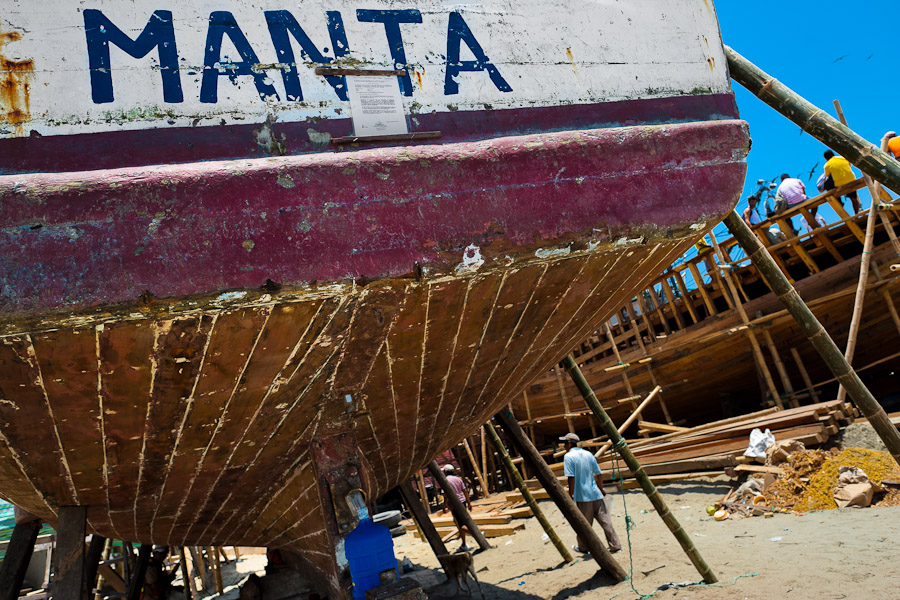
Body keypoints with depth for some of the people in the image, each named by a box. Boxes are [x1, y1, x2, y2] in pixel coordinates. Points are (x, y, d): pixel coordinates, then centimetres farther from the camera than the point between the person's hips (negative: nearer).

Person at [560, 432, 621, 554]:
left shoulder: (568, 456, -8)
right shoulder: (588, 454, 9)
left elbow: (571, 478, -15)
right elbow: (599, 474, 12)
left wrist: (570, 495, -8)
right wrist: (601, 489, 24)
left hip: (582, 495, -5)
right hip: (595, 494, 5)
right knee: (605, 520, 6)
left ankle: (583, 547, 22)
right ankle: (615, 545, 8)